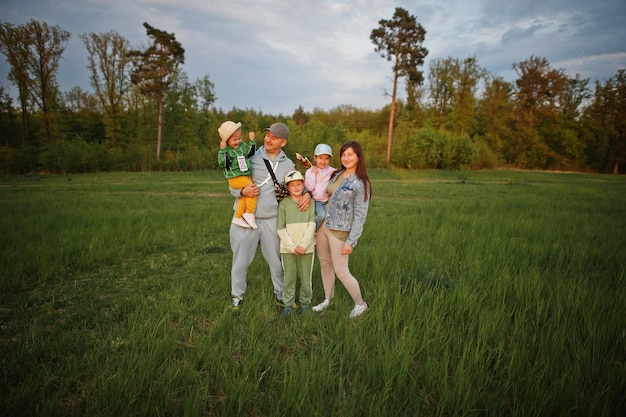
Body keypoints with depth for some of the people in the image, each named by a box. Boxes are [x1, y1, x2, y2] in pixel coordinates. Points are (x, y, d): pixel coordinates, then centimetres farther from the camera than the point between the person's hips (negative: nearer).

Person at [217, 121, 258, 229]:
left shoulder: (243, 145, 10)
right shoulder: (225, 150, -8)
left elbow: (251, 153, 25)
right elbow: (222, 163, -18)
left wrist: (252, 141, 15)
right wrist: (222, 150, -26)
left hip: (246, 176, 7)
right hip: (235, 178, -7)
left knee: (244, 196, 7)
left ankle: (237, 217, 21)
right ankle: (249, 213, -9)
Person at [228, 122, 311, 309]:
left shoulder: (288, 165, 5)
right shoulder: (251, 158, -2)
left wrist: (307, 193, -5)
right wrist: (243, 191, -19)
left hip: (271, 220, 1)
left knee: (276, 261, 13)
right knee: (240, 260, 9)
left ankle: (280, 294, 33)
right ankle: (237, 295, 30)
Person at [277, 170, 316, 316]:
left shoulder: (310, 202, 1)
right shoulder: (283, 204, 0)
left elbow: (312, 225, -4)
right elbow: (281, 229, -2)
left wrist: (303, 245, -13)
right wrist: (291, 246, -10)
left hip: (306, 248, 0)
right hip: (288, 248, 0)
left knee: (305, 277, 8)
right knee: (289, 277, 7)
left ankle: (305, 302, 25)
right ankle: (288, 303, 20)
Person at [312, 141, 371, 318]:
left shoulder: (361, 184, -12)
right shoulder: (336, 175, 7)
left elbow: (360, 215, -13)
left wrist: (351, 242, -15)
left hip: (340, 231, -6)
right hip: (323, 226, 7)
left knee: (341, 272, 0)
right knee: (324, 264, 15)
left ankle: (360, 304, 22)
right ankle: (328, 300, 34)